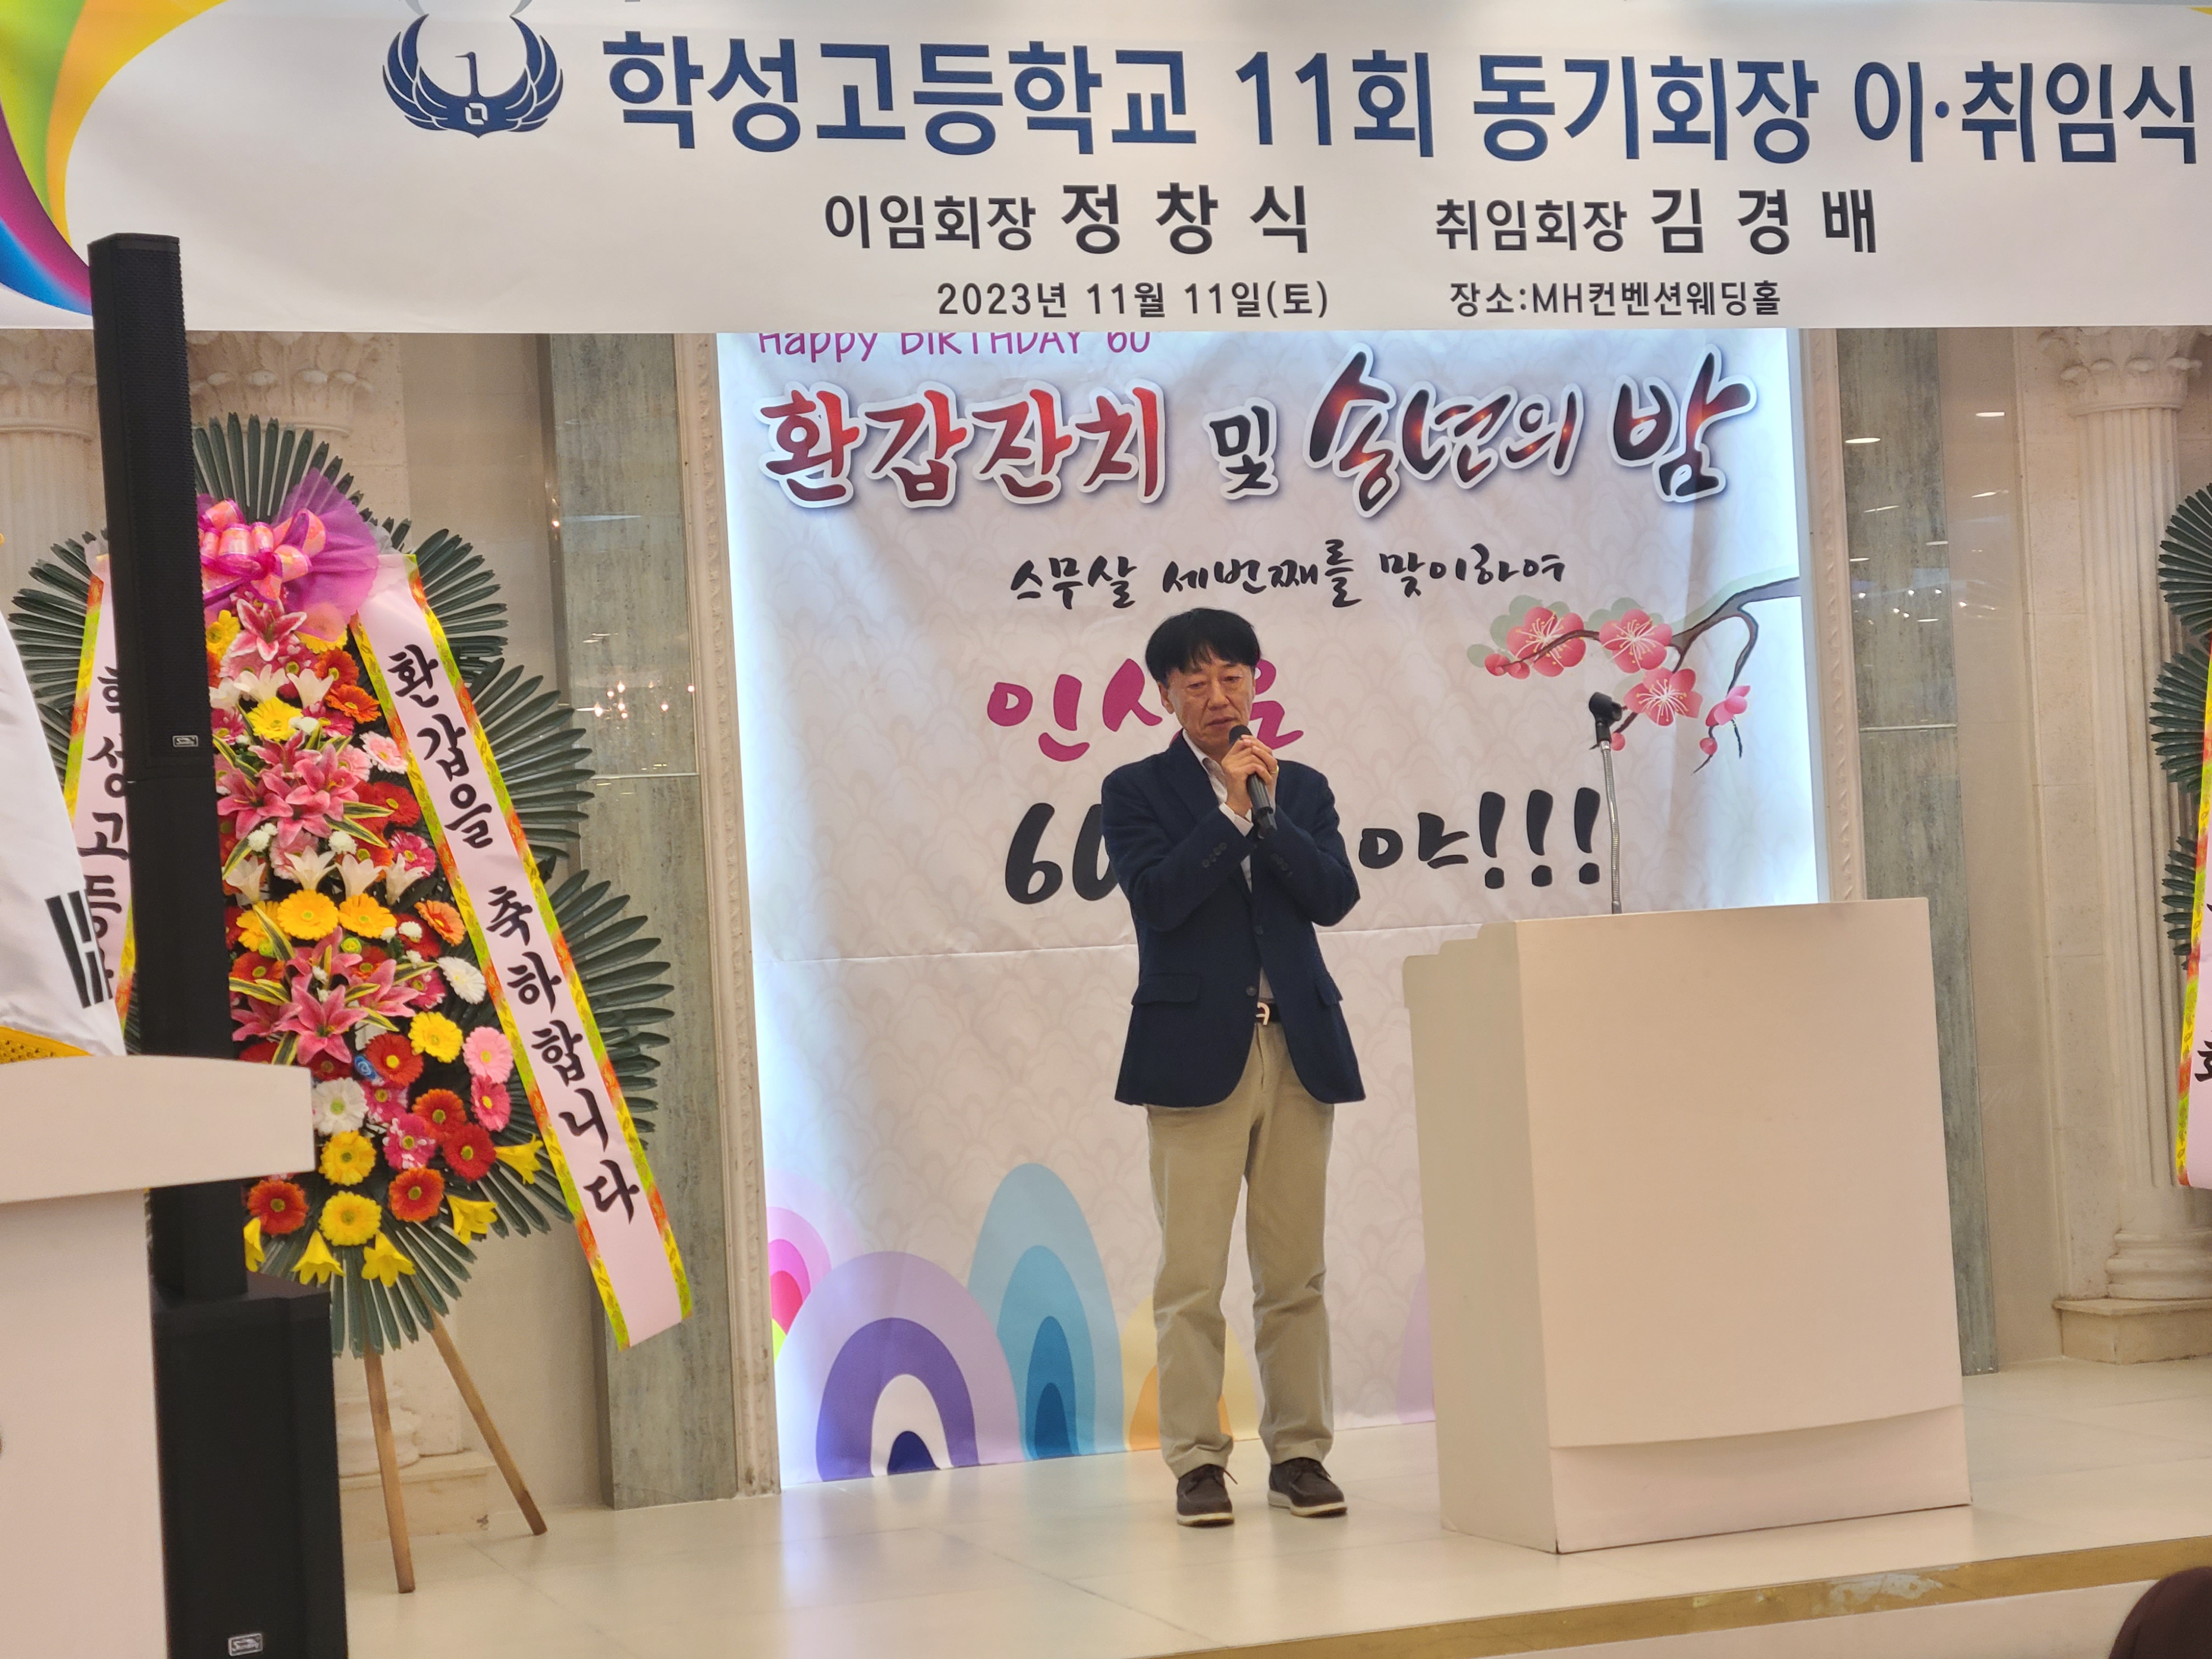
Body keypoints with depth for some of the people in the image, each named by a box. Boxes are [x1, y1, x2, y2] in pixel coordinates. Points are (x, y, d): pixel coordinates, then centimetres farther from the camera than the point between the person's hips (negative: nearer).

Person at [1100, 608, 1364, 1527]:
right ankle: (1197, 1460, 0)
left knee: (1293, 1269, 5)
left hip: (1298, 1047, 3)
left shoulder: (1301, 789, 15)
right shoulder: (1136, 791, 5)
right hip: (1196, 1051, -3)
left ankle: (1299, 1452, 11)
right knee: (1192, 1274, -5)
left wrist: (1270, 813, -9)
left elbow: (1334, 897, 1)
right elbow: (1156, 896, -10)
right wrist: (1230, 812, -12)